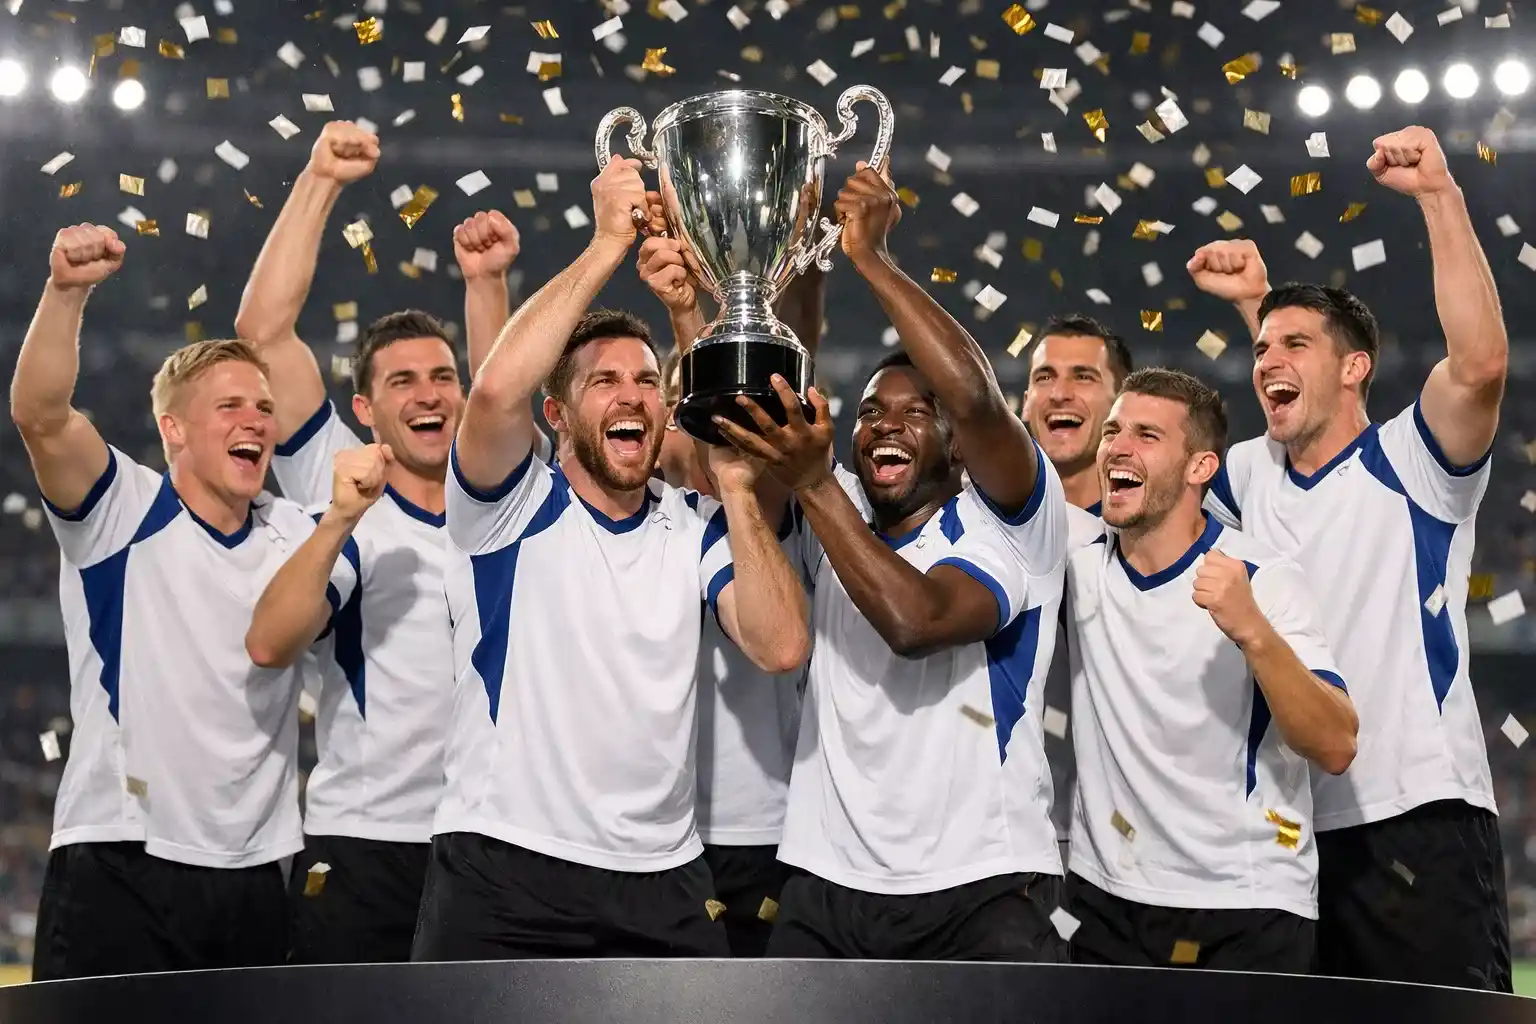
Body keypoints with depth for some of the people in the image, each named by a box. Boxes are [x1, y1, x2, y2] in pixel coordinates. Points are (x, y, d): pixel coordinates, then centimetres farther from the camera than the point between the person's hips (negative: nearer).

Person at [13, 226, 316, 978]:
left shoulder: (295, 534, 15)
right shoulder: (122, 513, -1)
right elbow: (39, 415, -18)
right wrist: (67, 293, -32)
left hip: (253, 878, 5)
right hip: (118, 866, -5)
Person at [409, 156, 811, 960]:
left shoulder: (696, 527, 11)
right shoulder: (513, 505, 0)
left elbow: (780, 646, -4)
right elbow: (496, 388, -22)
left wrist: (734, 486, -6)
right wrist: (607, 244, -15)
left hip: (663, 881, 4)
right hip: (502, 871, -3)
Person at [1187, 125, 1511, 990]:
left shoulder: (1411, 463, -3)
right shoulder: (1251, 476, 16)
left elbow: (1481, 363, -20)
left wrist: (1440, 194, -22)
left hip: (1417, 820, -6)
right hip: (1287, 830, 6)